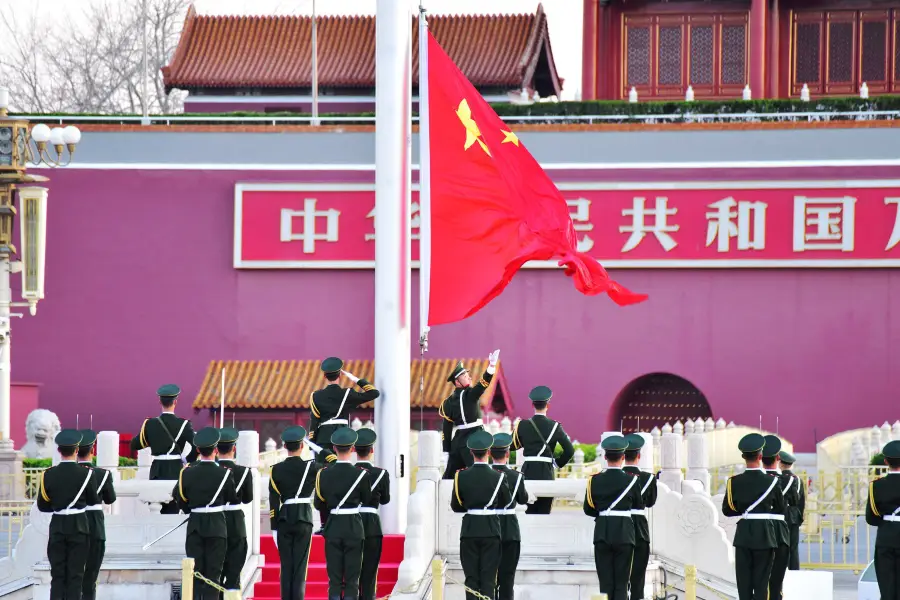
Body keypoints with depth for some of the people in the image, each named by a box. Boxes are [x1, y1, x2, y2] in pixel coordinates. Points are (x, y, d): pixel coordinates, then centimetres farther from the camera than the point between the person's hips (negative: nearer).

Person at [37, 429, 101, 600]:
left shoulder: (49, 474, -5)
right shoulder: (86, 473, -9)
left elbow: (42, 506, 1)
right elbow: (93, 501, 2)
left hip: (57, 526, 2)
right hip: (79, 526, -2)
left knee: (57, 573, 7)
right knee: (75, 574, 2)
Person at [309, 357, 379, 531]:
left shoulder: (316, 396, -1)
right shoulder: (347, 395, -1)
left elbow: (314, 423, -2)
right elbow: (374, 393, 6)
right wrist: (357, 380, 12)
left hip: (323, 443, -1)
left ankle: (325, 524, -2)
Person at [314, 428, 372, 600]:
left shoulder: (324, 474, -4)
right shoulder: (361, 474, -10)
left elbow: (319, 504, 3)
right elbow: (367, 501, 1)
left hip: (333, 528, 2)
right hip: (354, 529, -2)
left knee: (334, 579, 5)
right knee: (352, 579, 3)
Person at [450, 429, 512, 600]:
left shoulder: (461, 476, -5)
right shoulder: (498, 477, -8)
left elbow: (455, 506, 2)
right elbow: (507, 501, 6)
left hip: (469, 531, 1)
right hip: (491, 530, -1)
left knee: (471, 578, 5)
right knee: (488, 579, 2)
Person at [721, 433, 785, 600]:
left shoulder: (734, 482, -5)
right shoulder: (771, 481, -7)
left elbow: (727, 510, 2)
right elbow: (780, 510, 3)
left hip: (743, 536, 1)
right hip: (765, 536, -1)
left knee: (743, 580, 8)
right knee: (762, 580, 2)